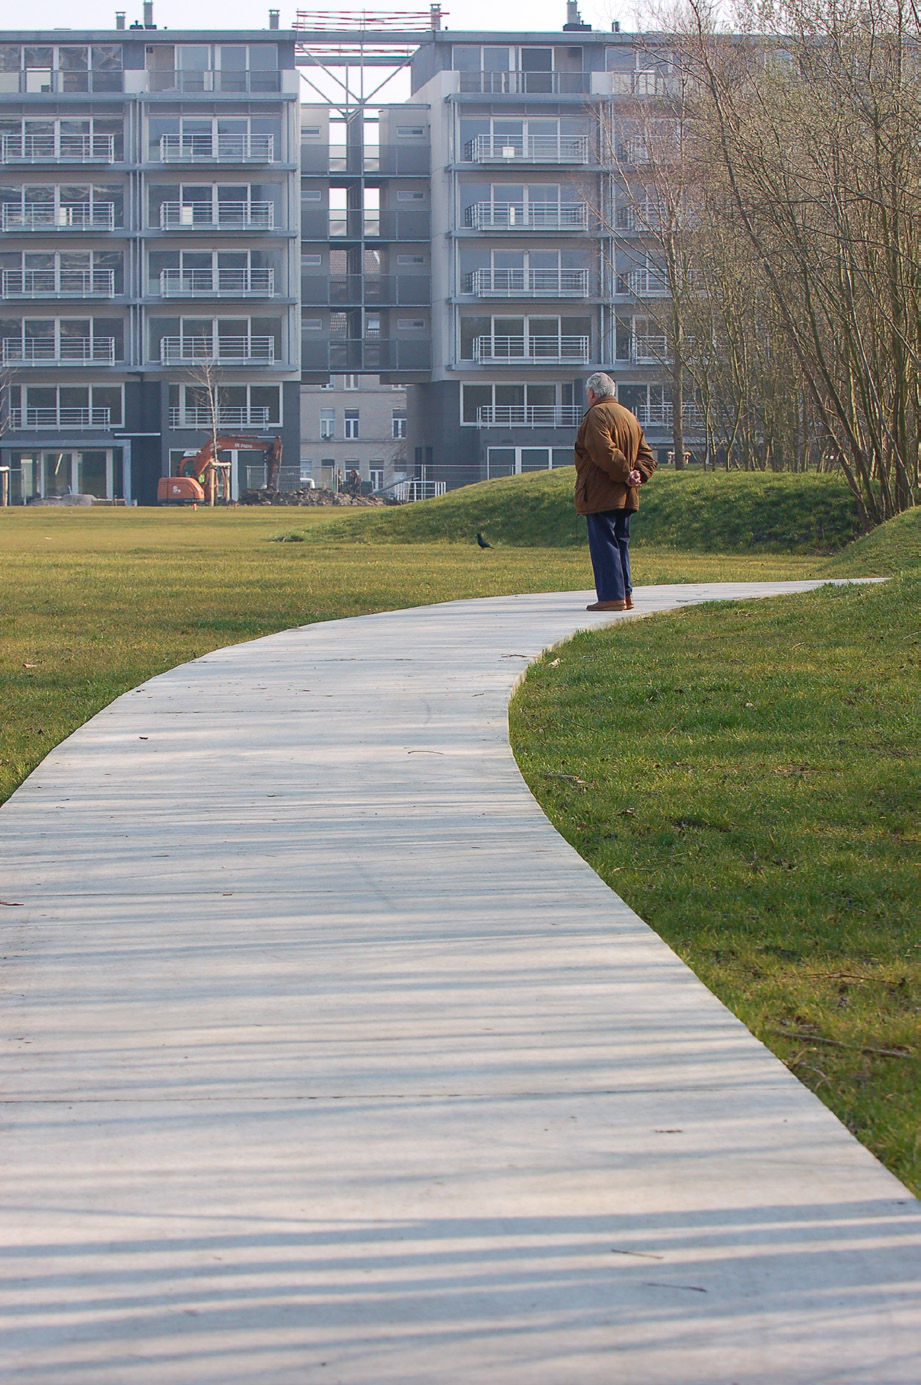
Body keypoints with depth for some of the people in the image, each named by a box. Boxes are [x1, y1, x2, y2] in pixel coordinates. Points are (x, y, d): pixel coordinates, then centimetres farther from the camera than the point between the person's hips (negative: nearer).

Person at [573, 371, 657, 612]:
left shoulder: (596, 415, -10)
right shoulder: (629, 416, 18)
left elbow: (605, 452, -23)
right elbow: (646, 454, 14)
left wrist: (626, 473, -16)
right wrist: (639, 473, -2)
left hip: (601, 496, -9)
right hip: (626, 498, 9)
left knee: (603, 544, -7)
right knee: (620, 544, 14)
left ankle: (612, 596, -11)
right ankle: (625, 594, 14)